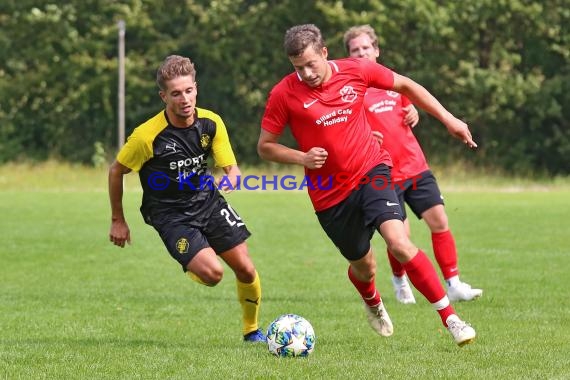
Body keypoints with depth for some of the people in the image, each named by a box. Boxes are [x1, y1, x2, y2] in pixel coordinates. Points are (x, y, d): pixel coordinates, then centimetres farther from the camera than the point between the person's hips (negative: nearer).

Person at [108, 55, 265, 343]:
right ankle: (192, 268, 17)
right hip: (170, 214, -4)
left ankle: (252, 331, 27)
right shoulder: (147, 135, -22)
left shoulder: (211, 122, -10)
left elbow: (231, 168, 0)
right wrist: (118, 220, 0)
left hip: (207, 200, 4)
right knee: (213, 272, -23)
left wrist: (231, 179, -26)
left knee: (246, 270, 1)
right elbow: (116, 170, -7)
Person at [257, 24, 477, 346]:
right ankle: (373, 303, 52)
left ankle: (450, 319, -18)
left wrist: (448, 119, 6)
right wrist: (302, 157, -19)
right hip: (330, 193, 1)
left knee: (399, 242, -23)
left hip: (370, 171, -1)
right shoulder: (284, 94, -11)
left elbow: (405, 86, 9)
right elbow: (265, 147, -1)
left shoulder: (356, 71, -8)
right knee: (364, 266, 13)